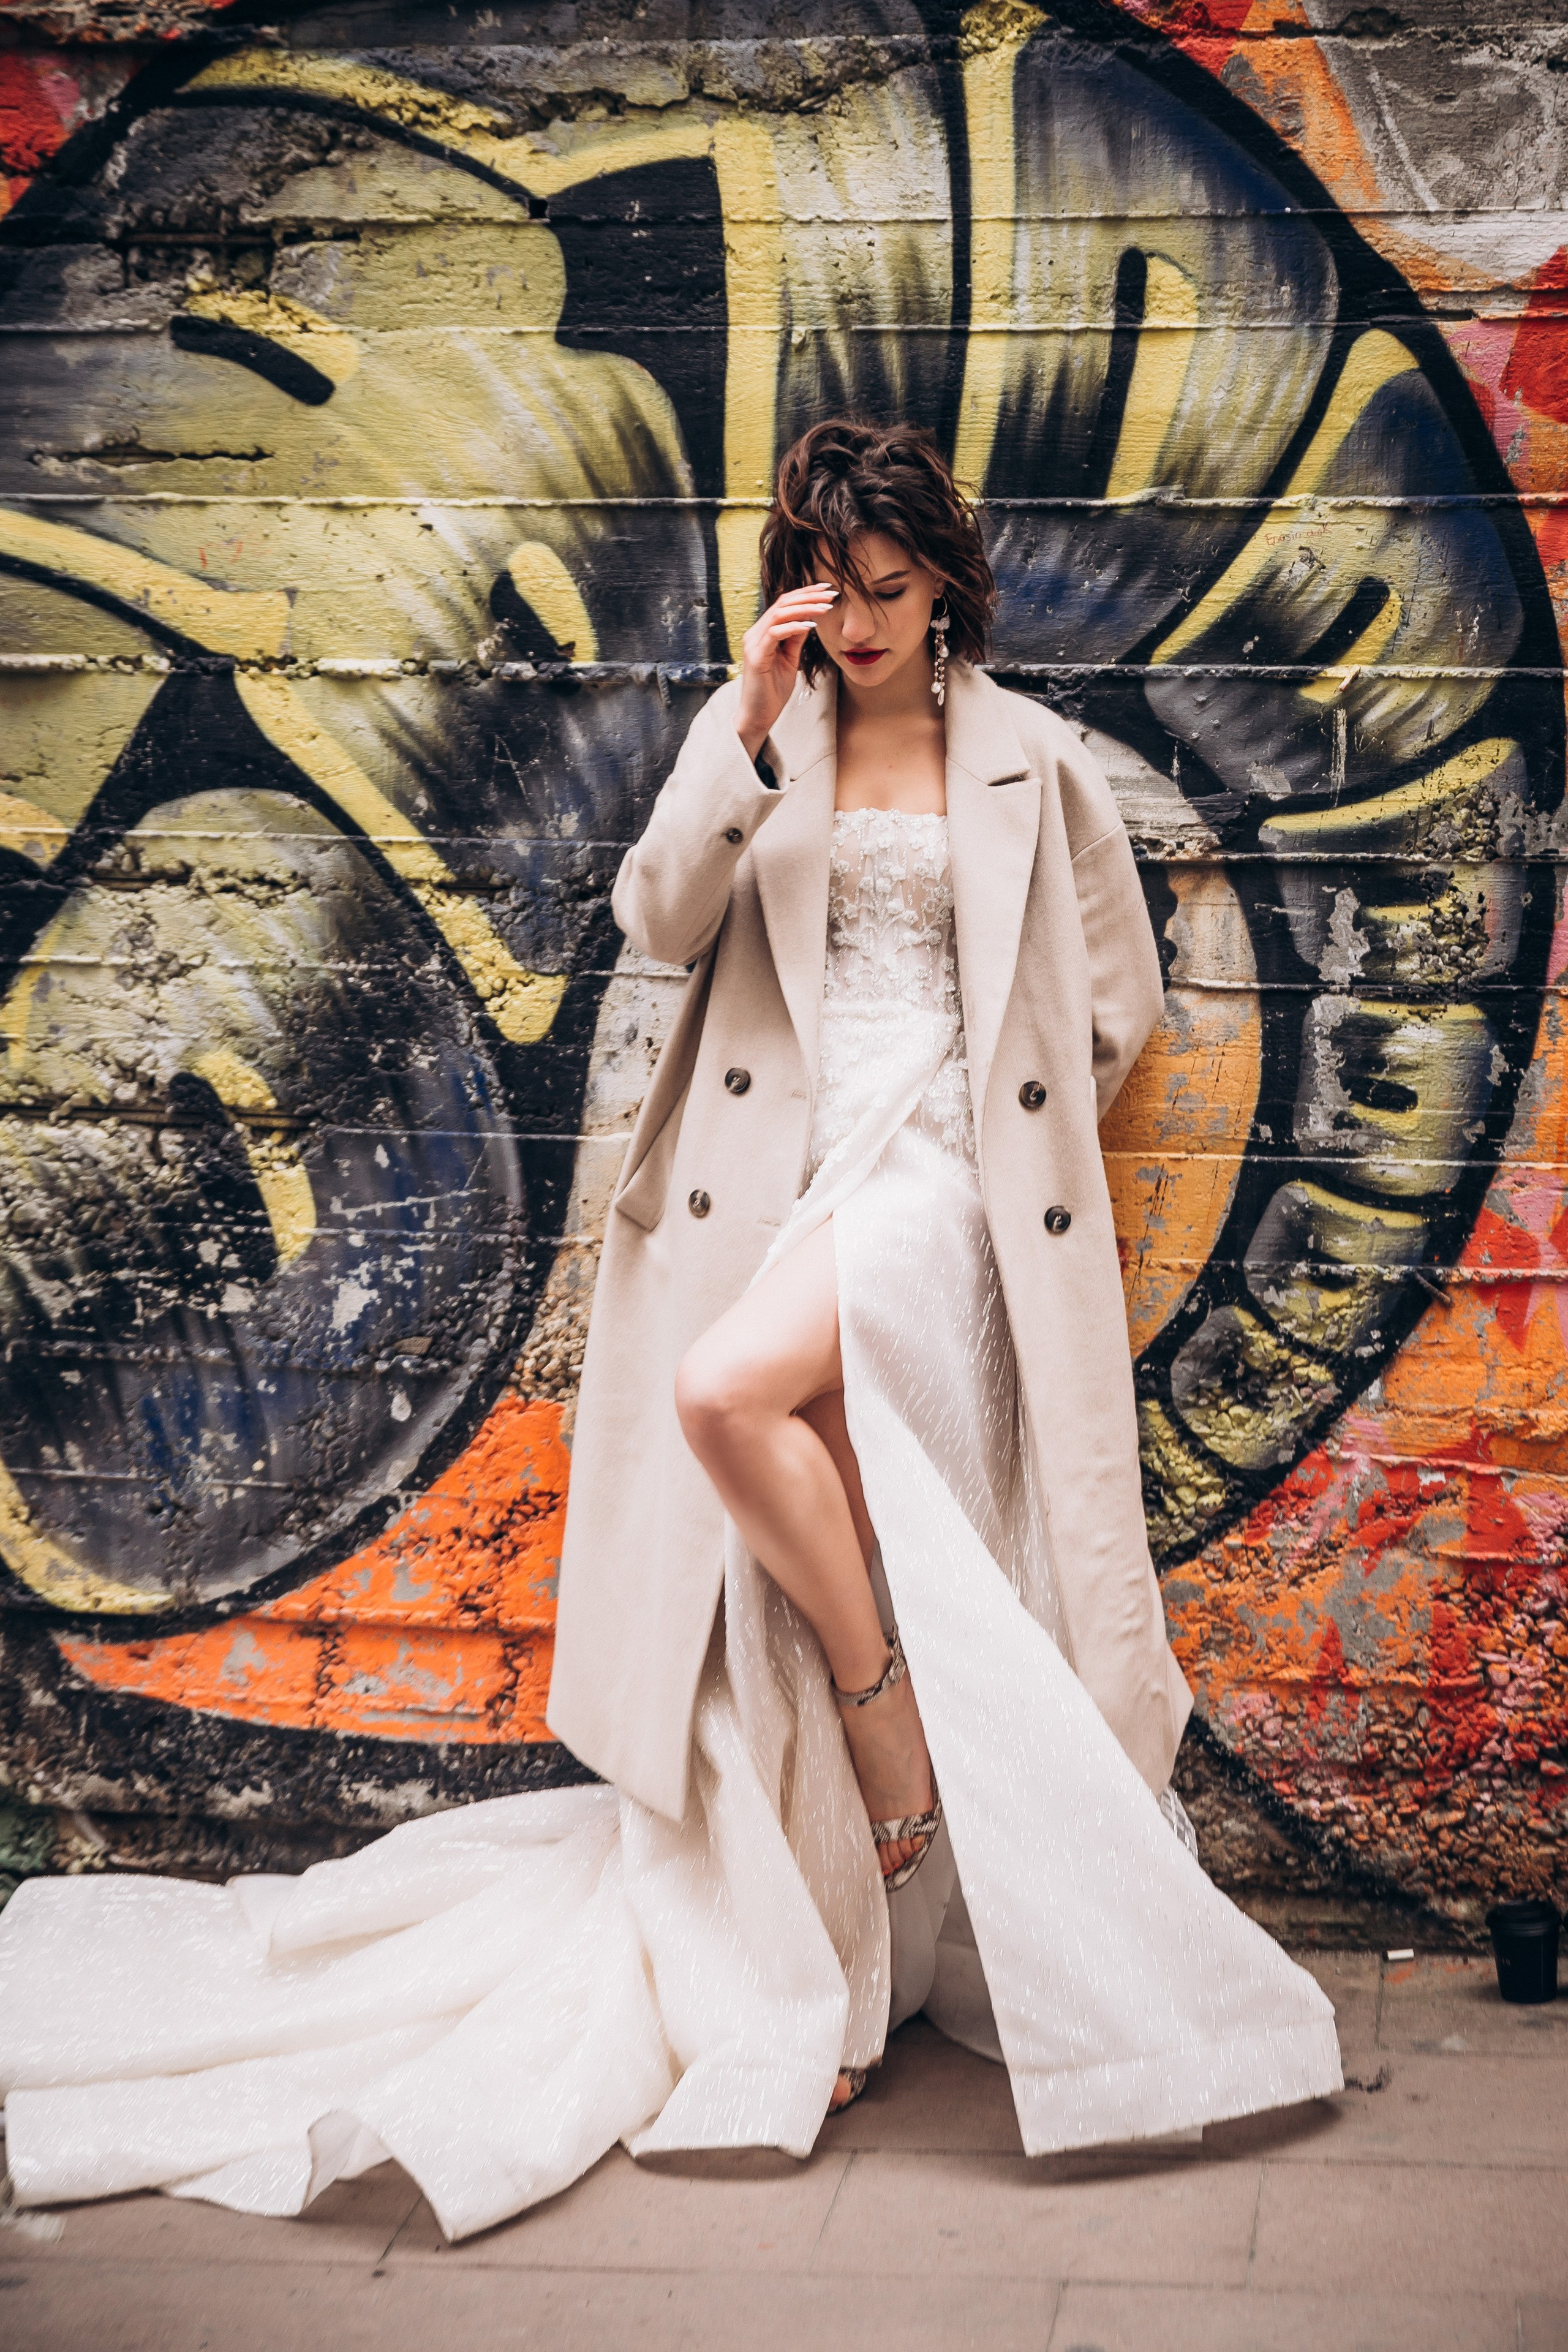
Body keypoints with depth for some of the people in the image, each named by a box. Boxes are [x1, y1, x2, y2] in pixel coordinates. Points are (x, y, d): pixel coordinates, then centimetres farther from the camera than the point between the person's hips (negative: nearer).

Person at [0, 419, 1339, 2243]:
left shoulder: (1034, 765, 8)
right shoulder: (755, 732, 12)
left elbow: (1115, 998, 15)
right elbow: (659, 922, -3)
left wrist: (1003, 1140, 7)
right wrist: (750, 735, -13)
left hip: (936, 1173, -2)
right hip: (785, 1180, 3)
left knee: (728, 1391, -32)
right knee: (773, 1602, -2)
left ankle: (890, 1700, -10)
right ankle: (820, 1995, 6)